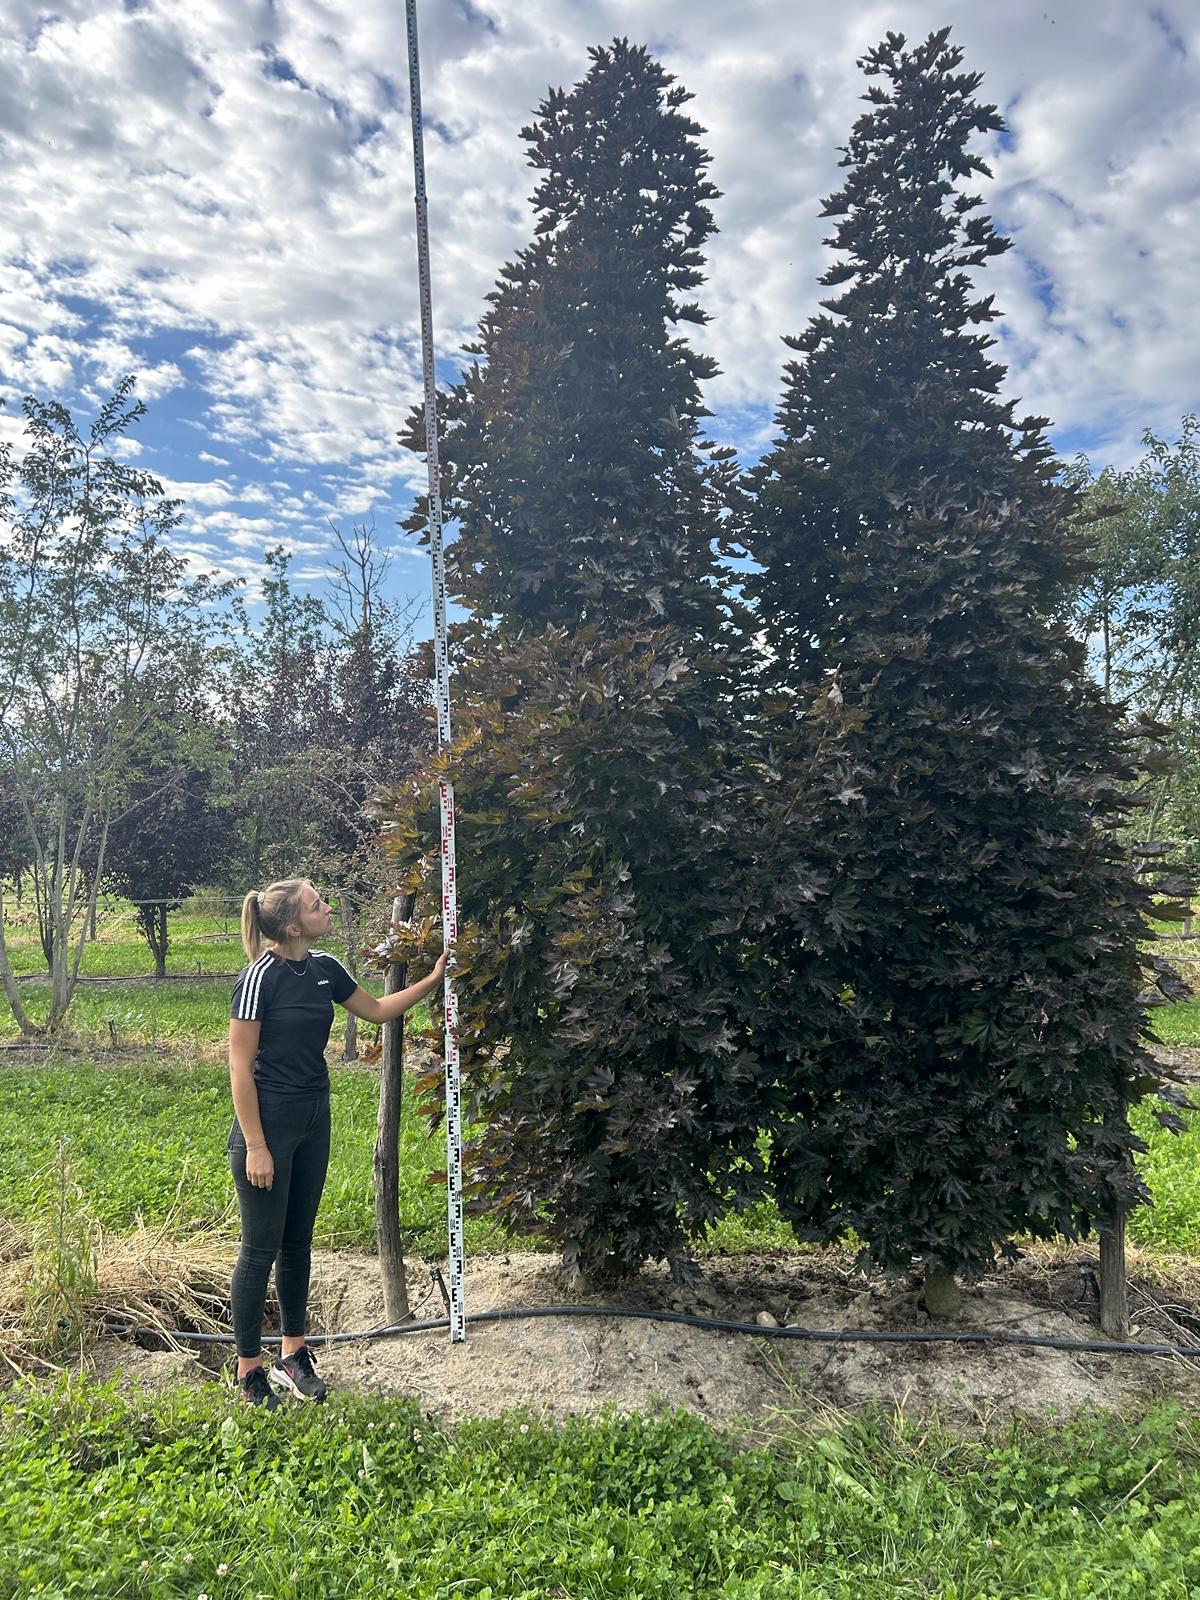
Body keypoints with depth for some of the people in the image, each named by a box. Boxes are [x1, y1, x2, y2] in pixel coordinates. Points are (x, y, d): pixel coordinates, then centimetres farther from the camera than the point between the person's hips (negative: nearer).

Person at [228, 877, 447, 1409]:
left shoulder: (324, 968, 1)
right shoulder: (260, 976, -20)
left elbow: (377, 1010, 17)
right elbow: (240, 1066, -17)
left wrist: (434, 979, 9)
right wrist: (255, 1147, -17)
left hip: (313, 1121, 7)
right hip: (267, 1124, -7)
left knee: (298, 1241, 17)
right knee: (261, 1248, 5)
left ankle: (293, 1354, 31)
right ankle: (250, 1370, 21)